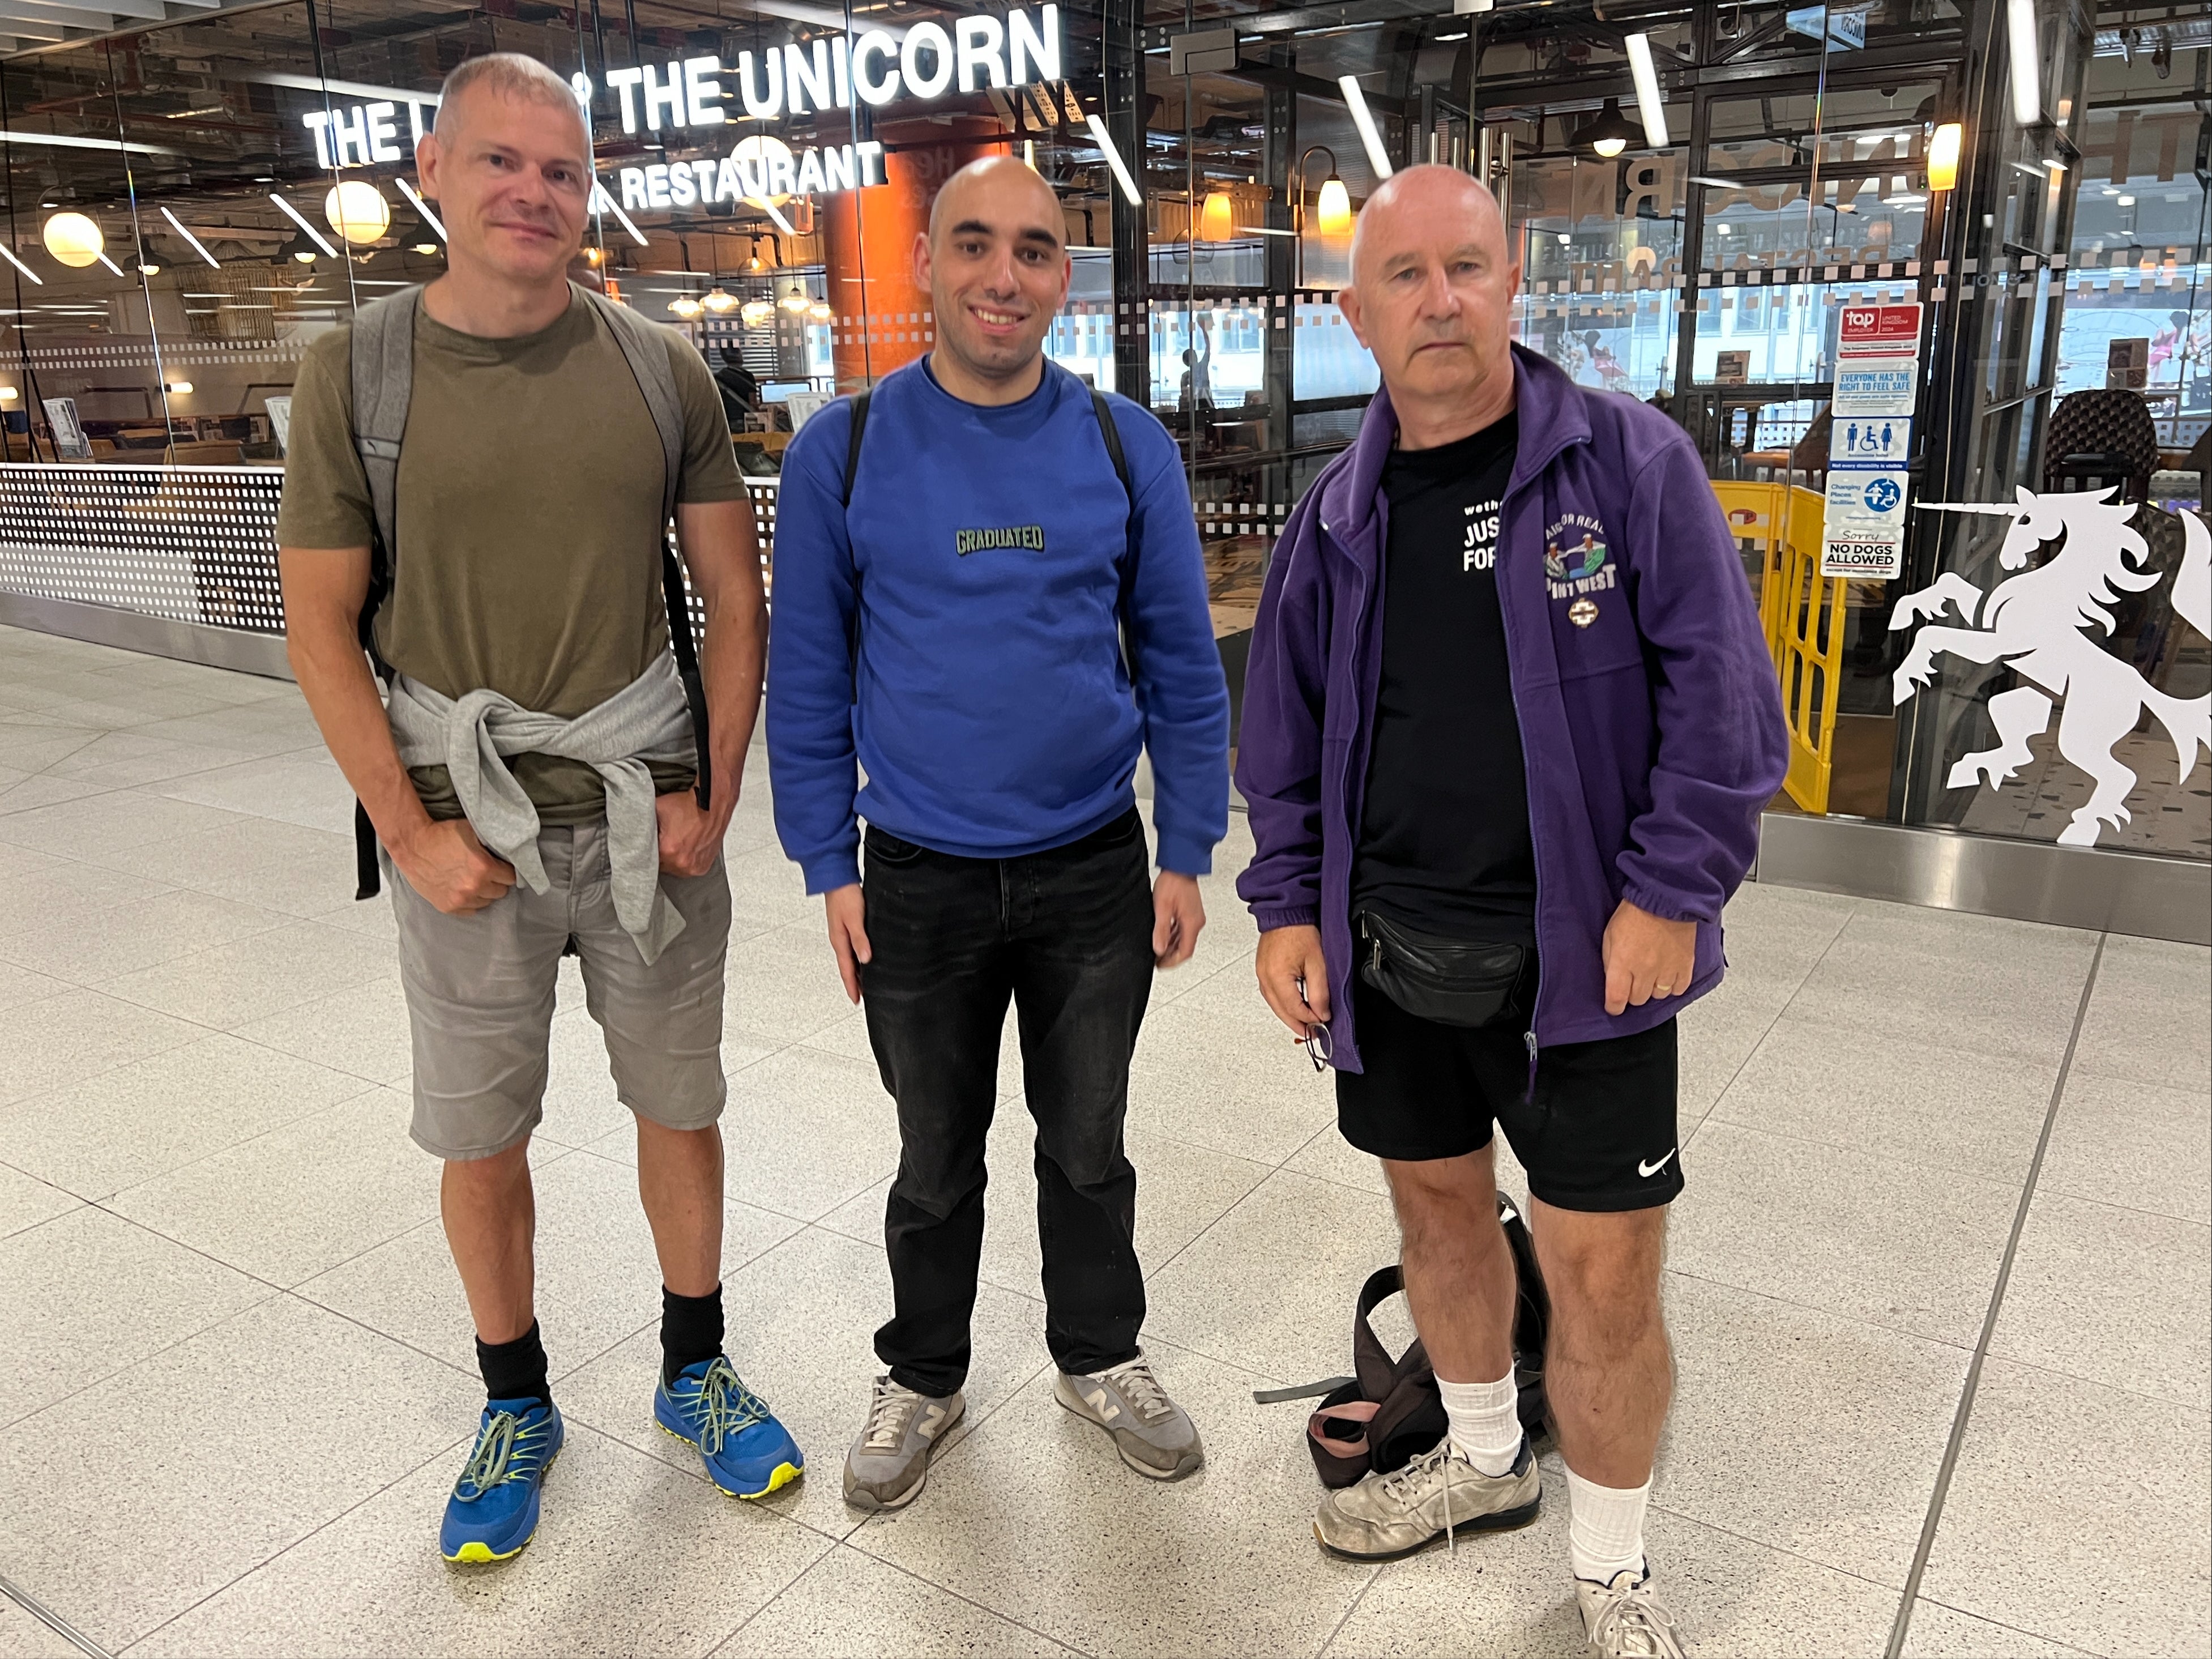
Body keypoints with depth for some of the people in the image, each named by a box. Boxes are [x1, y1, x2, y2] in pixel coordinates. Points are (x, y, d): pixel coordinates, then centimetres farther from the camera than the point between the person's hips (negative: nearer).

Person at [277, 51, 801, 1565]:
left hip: (648, 818, 1)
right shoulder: (355, 374, -4)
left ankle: (697, 1370, 35)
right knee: (480, 1136, 11)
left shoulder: (659, 368, -1)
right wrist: (413, 831, -8)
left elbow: (736, 592, 3)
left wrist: (713, 794, -5)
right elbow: (321, 628, -2)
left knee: (680, 1107, 13)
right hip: (466, 832, -1)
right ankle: (516, 1405, 34)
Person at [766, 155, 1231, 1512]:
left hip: (1096, 873, 1)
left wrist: (1187, 855, -1)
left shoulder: (1128, 446, -3)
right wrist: (829, 865, -2)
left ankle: (1101, 1357, 41)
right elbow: (808, 676, -1)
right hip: (920, 884, 0)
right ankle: (924, 1378, 39)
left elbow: (1184, 668, 1)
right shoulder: (844, 450, -5)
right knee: (938, 1161, 17)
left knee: (1089, 1146, 18)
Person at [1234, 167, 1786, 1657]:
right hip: (1389, 951, 5)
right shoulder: (1339, 513, 5)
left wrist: (1671, 892, -14)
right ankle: (1485, 1460, 45)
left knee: (1602, 1274, 1)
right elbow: (1285, 733, 11)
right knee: (1437, 1199, 19)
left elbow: (1720, 693, -9)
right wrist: (1287, 905, 4)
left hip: (1583, 956, -4)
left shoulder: (1630, 462, -7)